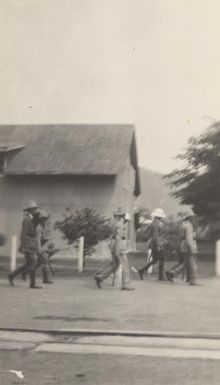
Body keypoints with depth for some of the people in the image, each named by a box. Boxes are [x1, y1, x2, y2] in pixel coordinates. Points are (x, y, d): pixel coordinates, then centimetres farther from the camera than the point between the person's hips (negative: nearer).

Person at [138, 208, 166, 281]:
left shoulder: (152, 223, 13)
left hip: (152, 244, 9)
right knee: (161, 260, 1)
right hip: (158, 244, -9)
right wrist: (158, 246, -21)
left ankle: (142, 270, 9)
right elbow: (155, 236, -21)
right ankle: (161, 276, 6)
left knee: (154, 260, 16)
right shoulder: (158, 224, -15)